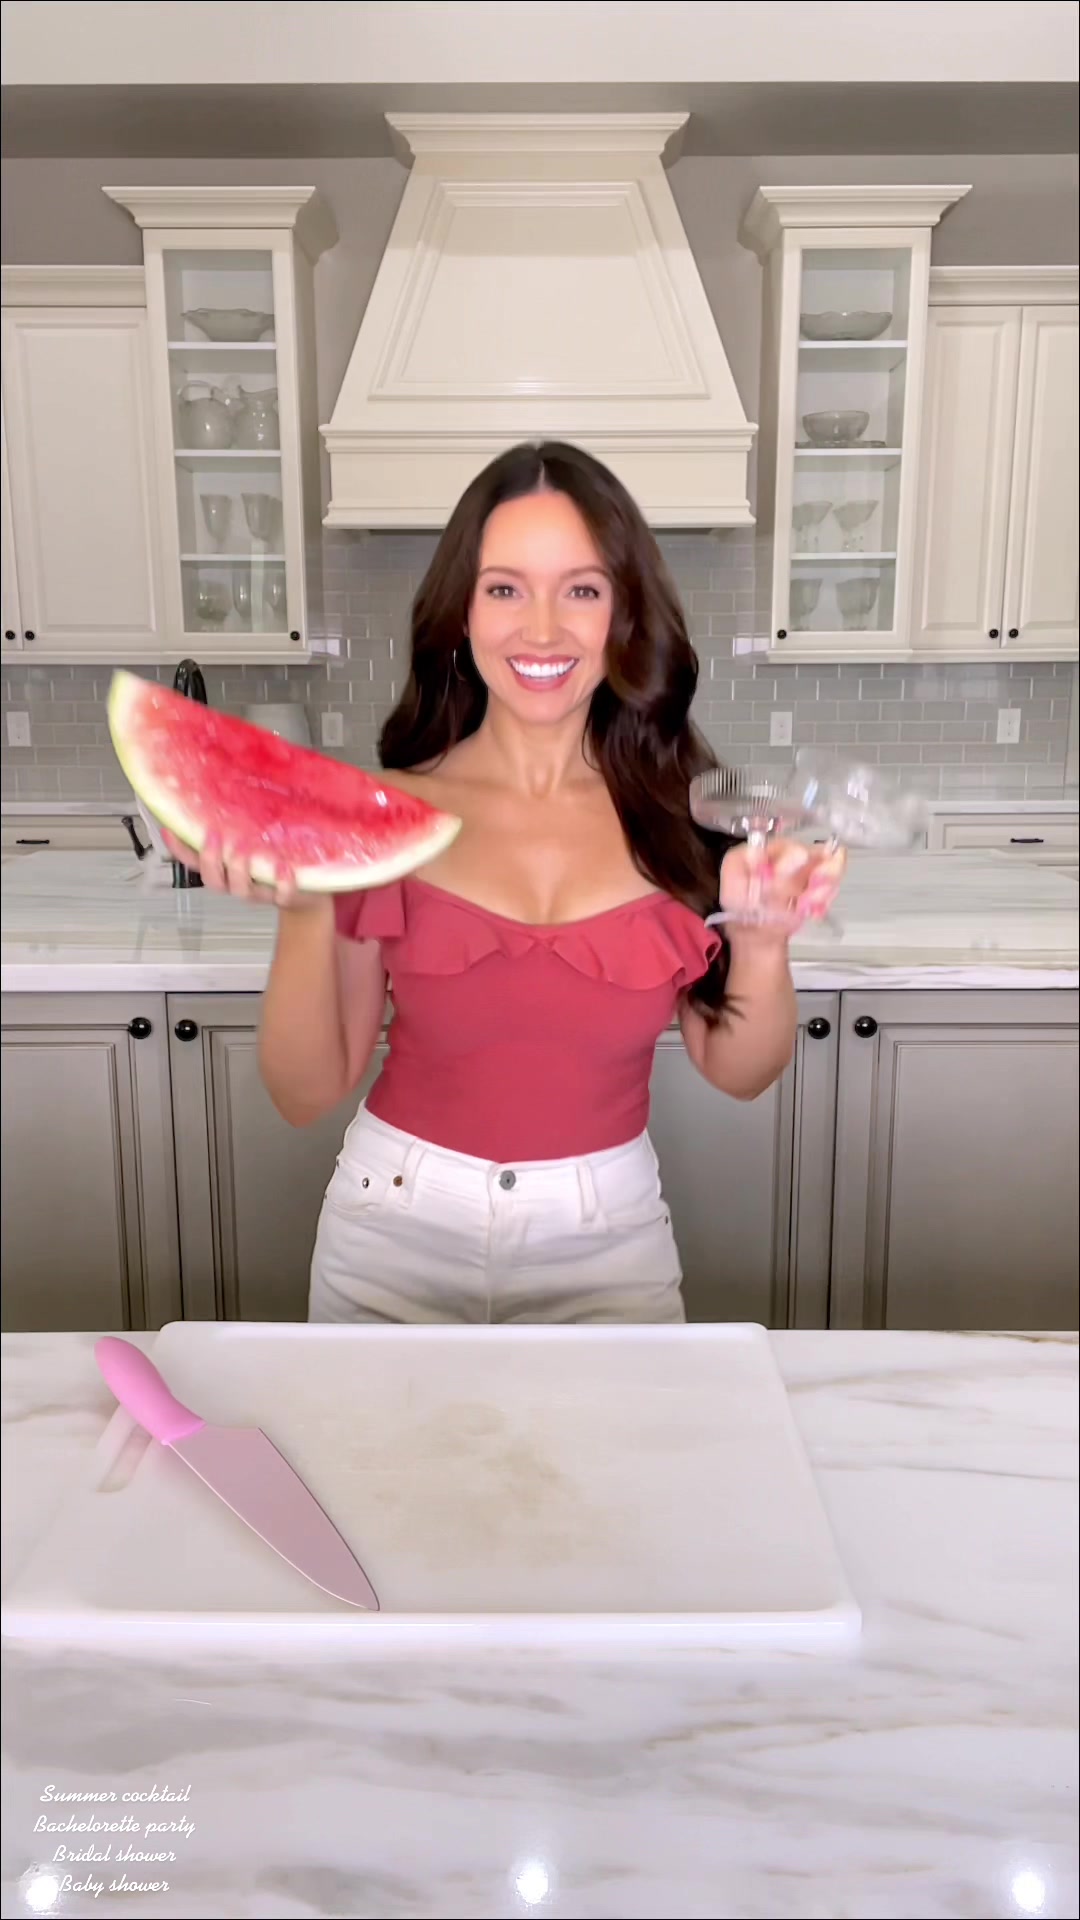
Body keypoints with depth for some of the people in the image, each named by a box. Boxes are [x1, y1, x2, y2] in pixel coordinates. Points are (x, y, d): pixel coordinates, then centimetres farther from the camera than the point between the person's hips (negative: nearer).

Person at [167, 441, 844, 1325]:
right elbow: (308, 1093, -7)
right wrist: (306, 909, -22)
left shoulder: (677, 810, -7)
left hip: (608, 1242, 1)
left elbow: (739, 1073, 0)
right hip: (398, 1229, 0)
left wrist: (763, 939, -19)